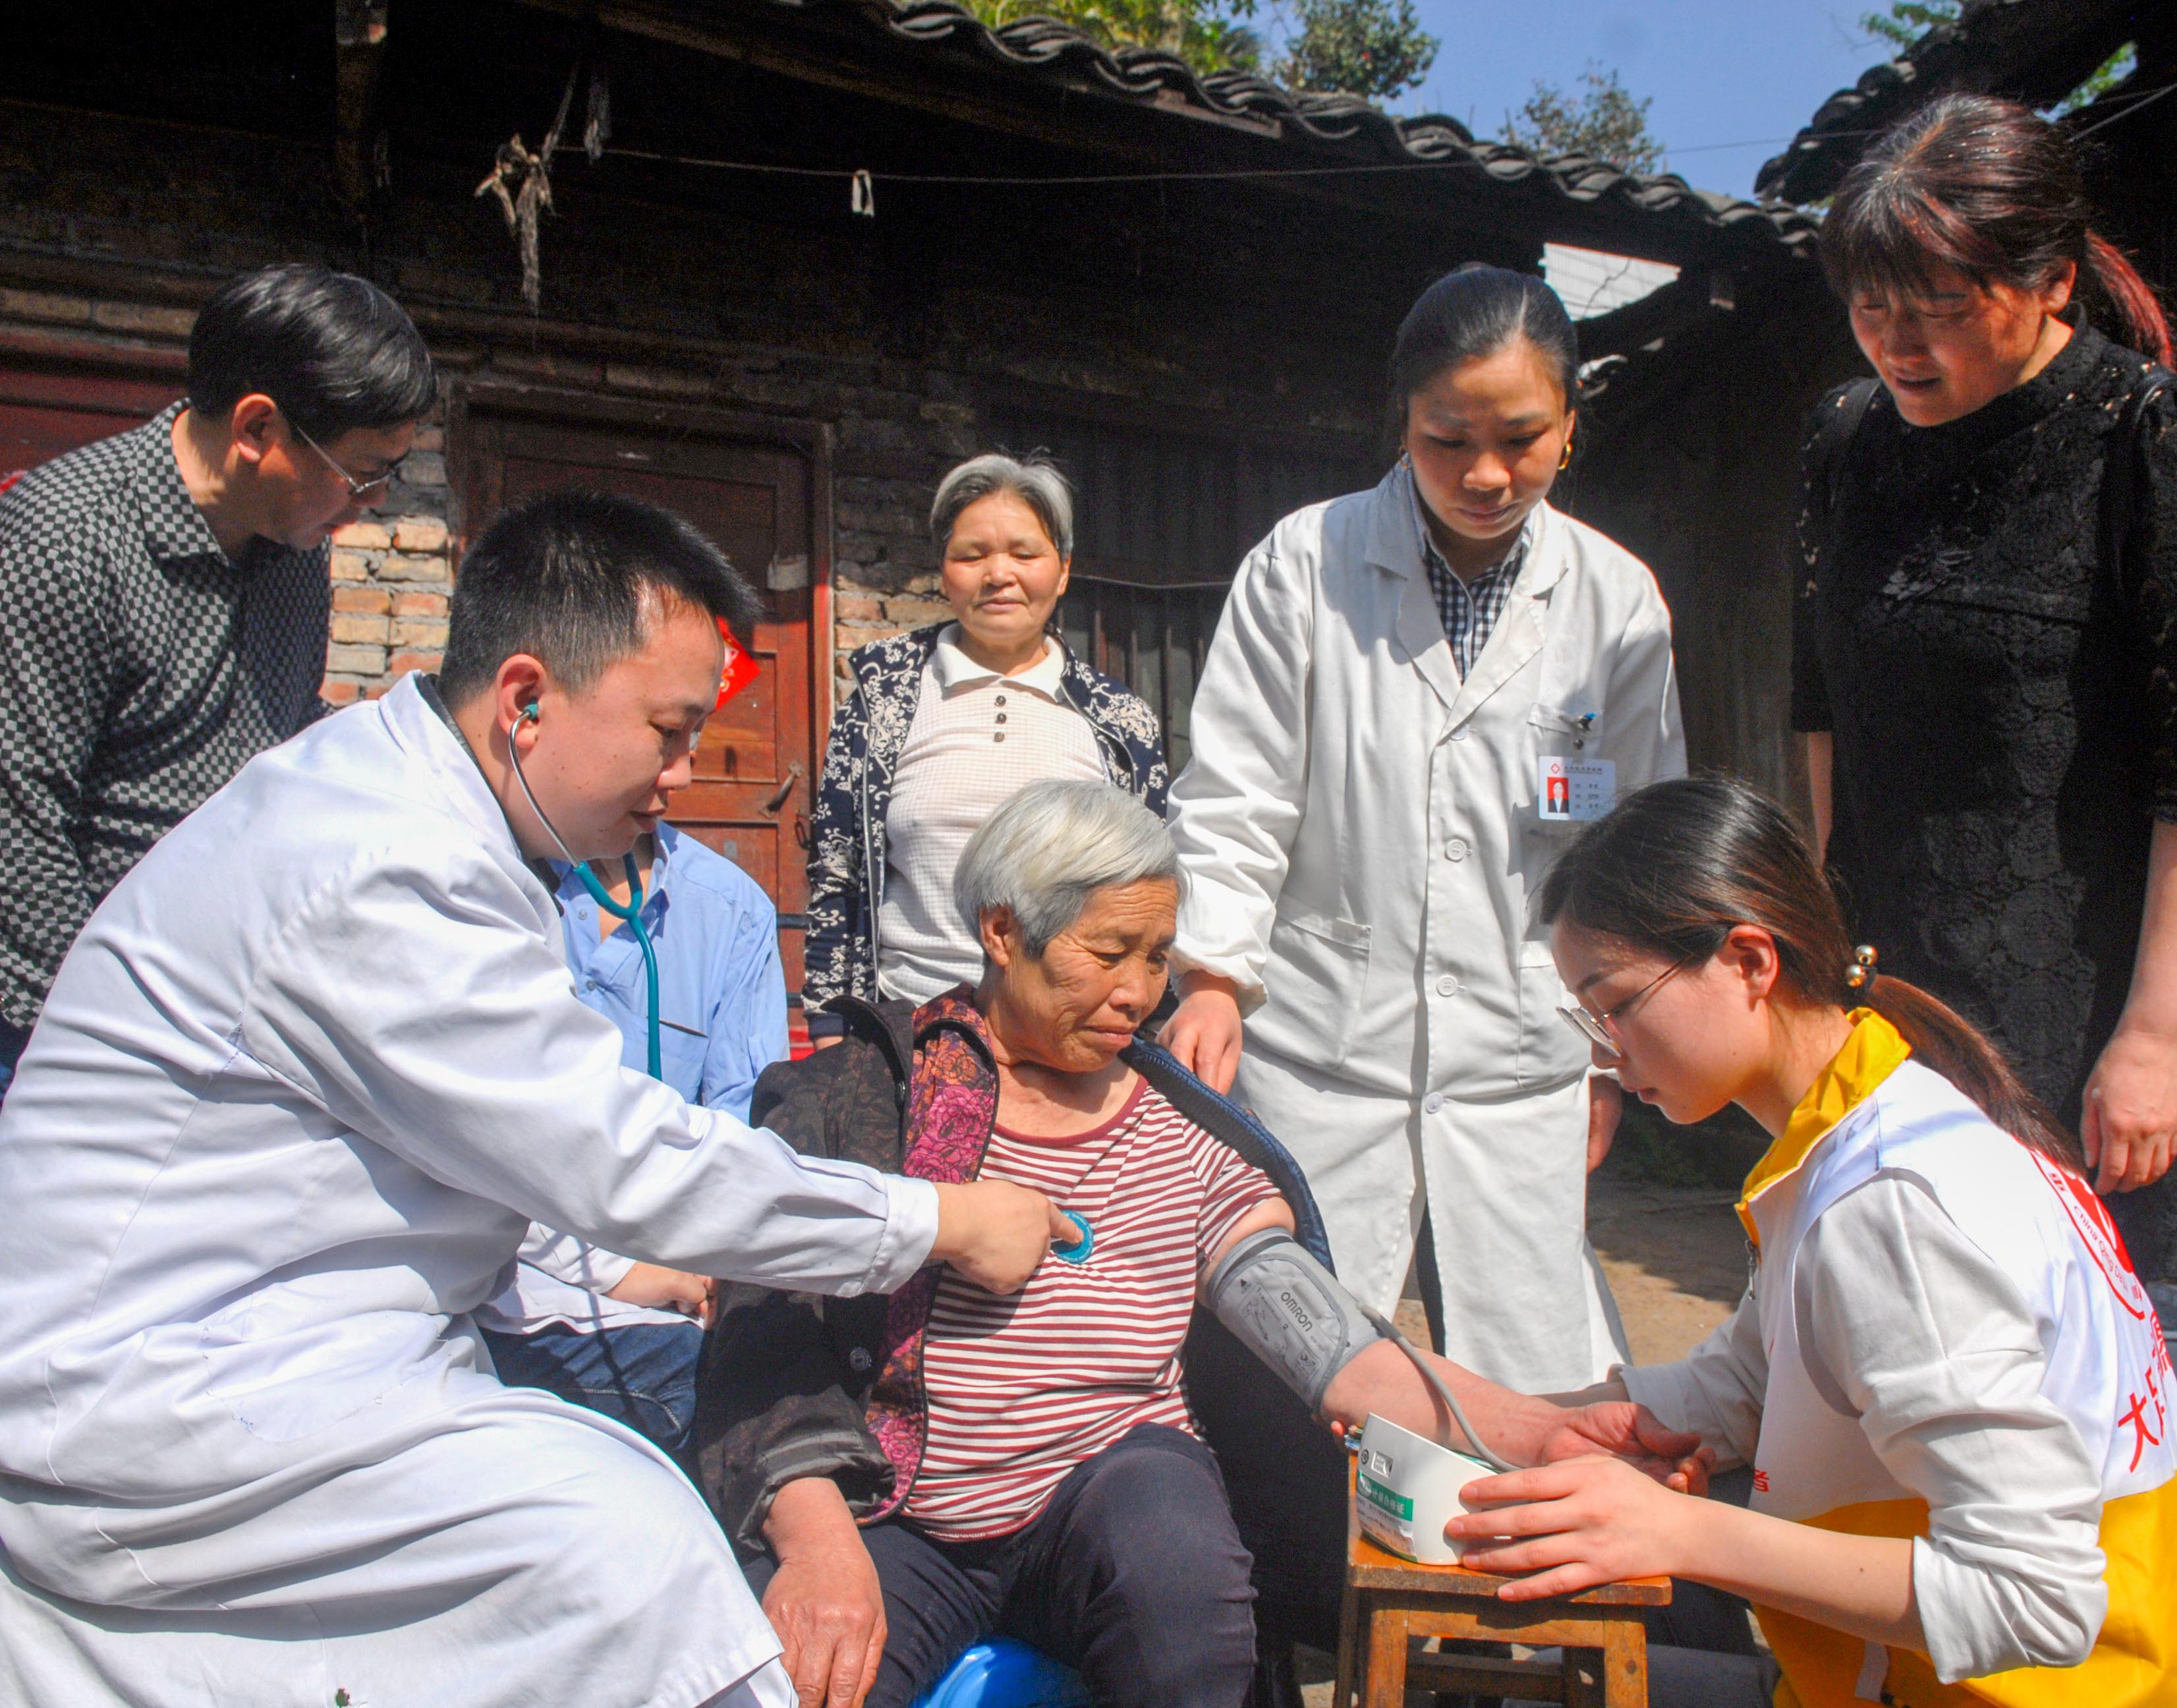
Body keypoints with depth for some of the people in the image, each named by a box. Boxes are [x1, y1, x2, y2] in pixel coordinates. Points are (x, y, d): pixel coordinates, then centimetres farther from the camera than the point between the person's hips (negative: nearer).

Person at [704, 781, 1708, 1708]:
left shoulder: (1184, 1136, 10)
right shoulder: (862, 1102, 2)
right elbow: (768, 1348, -5)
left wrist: (1537, 1432, -10)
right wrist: (815, 1535, -22)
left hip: (1116, 1491, 3)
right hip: (897, 1524, -2)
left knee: (1169, 1534, -31)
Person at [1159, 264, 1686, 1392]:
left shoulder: (1618, 601, 5)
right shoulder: (1304, 562, -2)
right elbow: (1231, 800, -1)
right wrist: (1212, 974, -13)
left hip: (1520, 1073, 2)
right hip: (1318, 1057, -2)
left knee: (1536, 1399, 7)